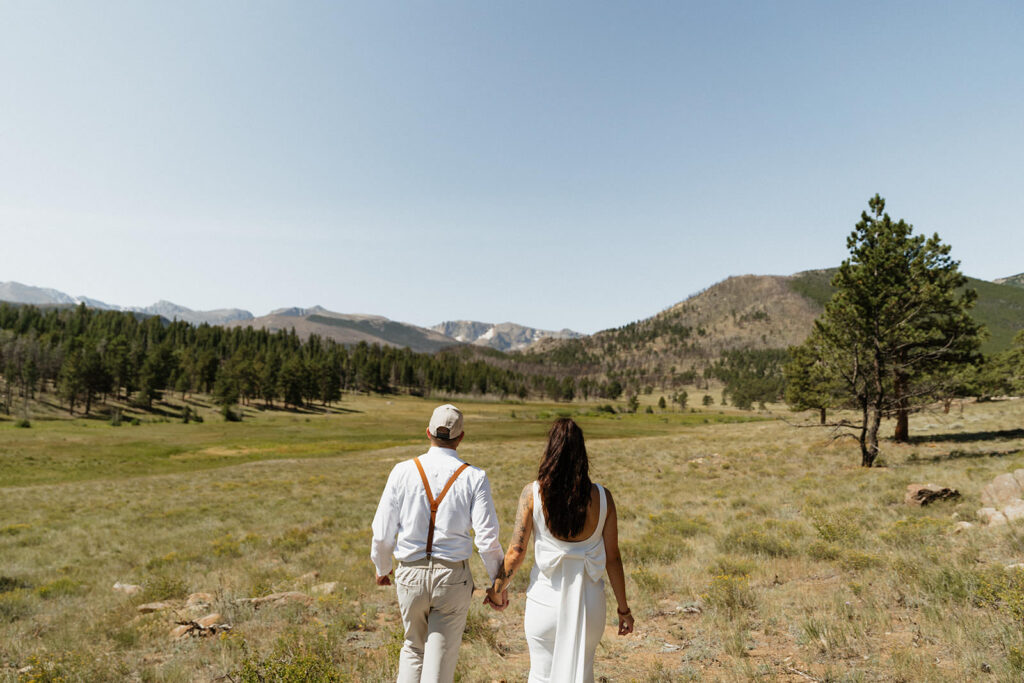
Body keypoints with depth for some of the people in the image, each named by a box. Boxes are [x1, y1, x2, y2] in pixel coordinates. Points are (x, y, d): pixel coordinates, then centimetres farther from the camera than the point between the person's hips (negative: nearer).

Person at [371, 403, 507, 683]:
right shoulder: (474, 478, -10)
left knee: (414, 647, 26)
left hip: (410, 575, 2)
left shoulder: (403, 471, -7)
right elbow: (487, 540, -12)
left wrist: (382, 569, 15)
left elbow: (382, 534, -5)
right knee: (440, 659, 13)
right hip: (453, 577, -1)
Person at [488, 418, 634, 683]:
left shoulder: (533, 493, -12)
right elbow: (612, 558, -3)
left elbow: (516, 552, -10)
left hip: (547, 600, -1)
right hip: (589, 601, 2)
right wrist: (624, 609, 9)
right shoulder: (602, 496, -8)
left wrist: (497, 589, 8)